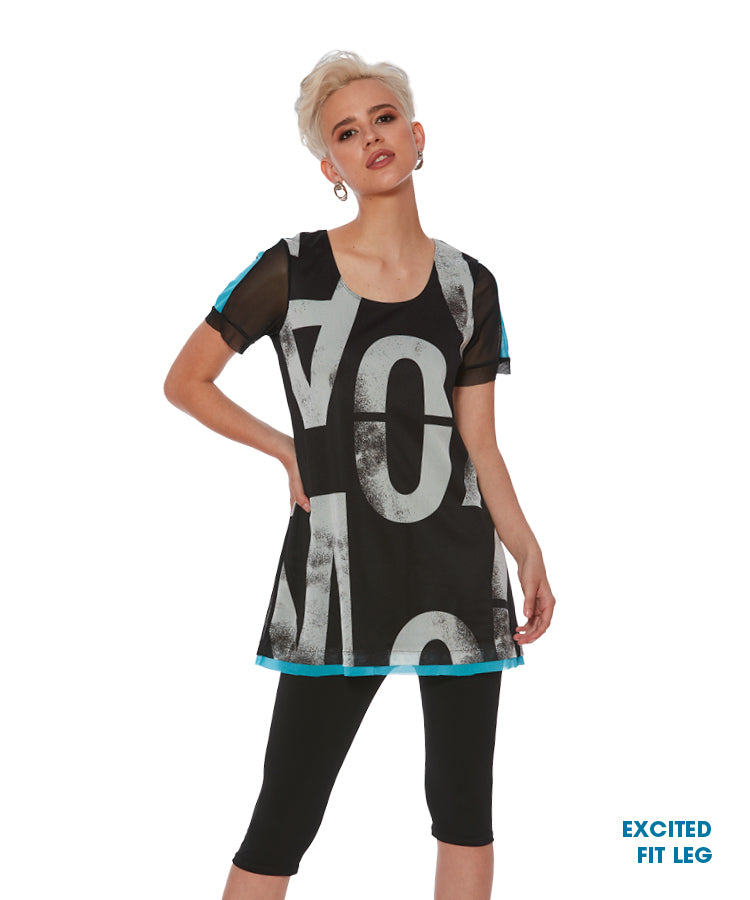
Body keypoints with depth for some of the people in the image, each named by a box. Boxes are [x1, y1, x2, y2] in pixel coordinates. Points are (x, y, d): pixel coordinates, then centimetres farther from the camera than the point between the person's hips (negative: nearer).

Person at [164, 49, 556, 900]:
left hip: (462, 567, 3)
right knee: (284, 821, 1)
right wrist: (289, 452, 1)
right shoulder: (291, 272, -3)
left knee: (464, 806, 11)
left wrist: (526, 550, -3)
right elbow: (185, 381, 4)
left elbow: (479, 442, 7)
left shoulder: (469, 286, 6)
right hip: (338, 569, -3)